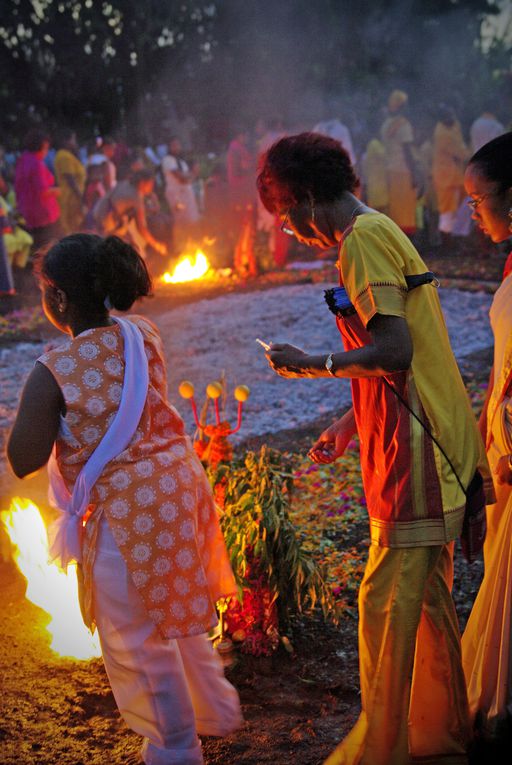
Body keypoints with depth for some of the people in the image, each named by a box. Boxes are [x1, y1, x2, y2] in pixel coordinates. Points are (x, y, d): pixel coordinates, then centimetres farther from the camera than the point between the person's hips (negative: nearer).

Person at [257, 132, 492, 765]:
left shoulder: (363, 238, -13)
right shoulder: (384, 233, 18)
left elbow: (394, 350, -22)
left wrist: (312, 364, -10)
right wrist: (348, 426, 23)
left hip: (416, 457, -10)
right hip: (434, 451, 10)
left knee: (386, 604, -2)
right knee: (426, 596, 18)